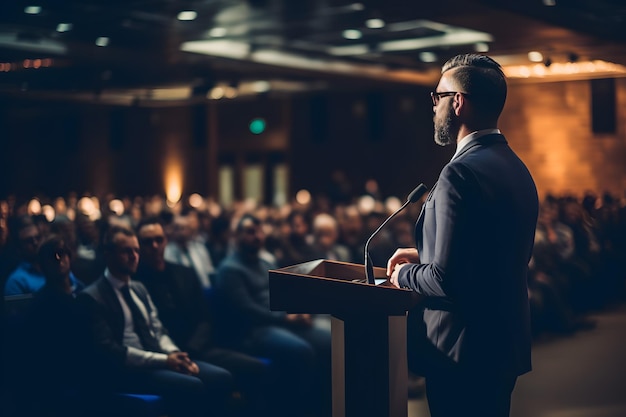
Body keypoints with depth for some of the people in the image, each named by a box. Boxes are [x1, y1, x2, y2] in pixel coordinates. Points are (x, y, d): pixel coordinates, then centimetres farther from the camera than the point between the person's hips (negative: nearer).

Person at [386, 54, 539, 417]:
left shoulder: (462, 173, -21)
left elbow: (447, 279, -25)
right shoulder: (516, 168, 8)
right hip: (505, 345, 9)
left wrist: (405, 274, -6)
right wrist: (425, 257, 15)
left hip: (464, 358, -9)